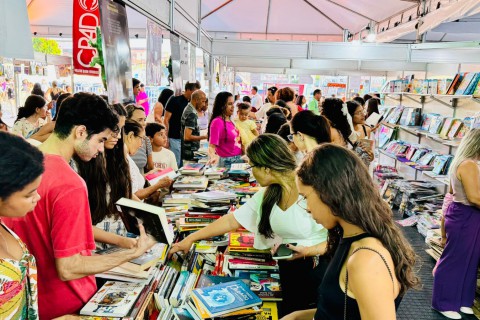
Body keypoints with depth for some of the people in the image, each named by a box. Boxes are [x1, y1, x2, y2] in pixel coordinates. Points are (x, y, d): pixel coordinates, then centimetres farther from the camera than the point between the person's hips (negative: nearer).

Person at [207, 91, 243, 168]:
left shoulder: (230, 121, 8)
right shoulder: (217, 122, -15)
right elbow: (212, 145, -22)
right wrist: (213, 157, -40)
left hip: (238, 159, 7)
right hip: (226, 161, -7)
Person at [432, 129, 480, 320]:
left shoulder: (460, 162, 11)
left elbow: (453, 190, 22)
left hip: (462, 214, 10)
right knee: (455, 260, 2)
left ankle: (459, 300, 30)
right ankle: (444, 303, 15)